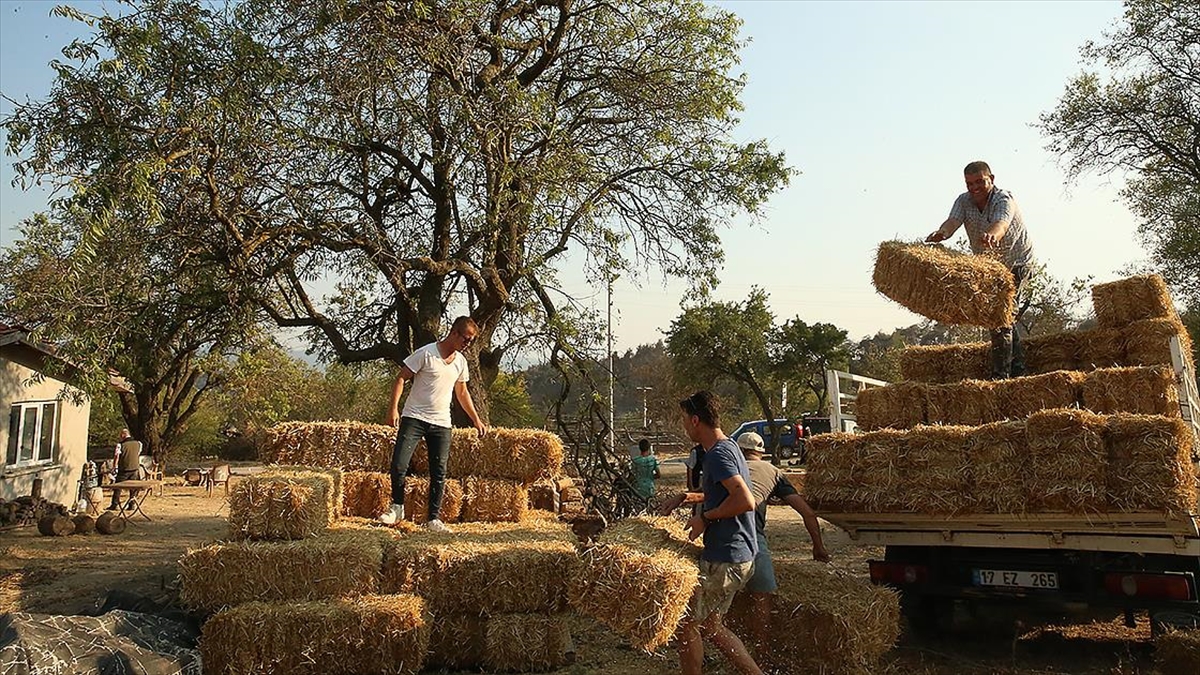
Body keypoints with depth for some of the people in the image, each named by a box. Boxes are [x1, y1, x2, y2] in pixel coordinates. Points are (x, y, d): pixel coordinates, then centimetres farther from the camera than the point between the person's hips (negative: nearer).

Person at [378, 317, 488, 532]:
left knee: (439, 473, 2)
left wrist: (476, 420, 22)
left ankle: (434, 518, 12)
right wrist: (394, 407, -18)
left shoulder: (460, 361, 9)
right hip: (414, 418, -5)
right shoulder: (426, 353, -9)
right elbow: (401, 378, -7)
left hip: (441, 424, 5)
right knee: (398, 465, -11)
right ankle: (397, 506, 12)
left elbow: (462, 392, 22)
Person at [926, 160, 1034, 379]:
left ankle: (1001, 375, -14)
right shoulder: (964, 201, -8)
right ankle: (1017, 369, 25)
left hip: (1016, 261, -7)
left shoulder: (1004, 199, -25)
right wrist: (941, 233, -53)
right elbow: (953, 221, -29)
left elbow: (1001, 223, -48)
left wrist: (992, 235, -72)